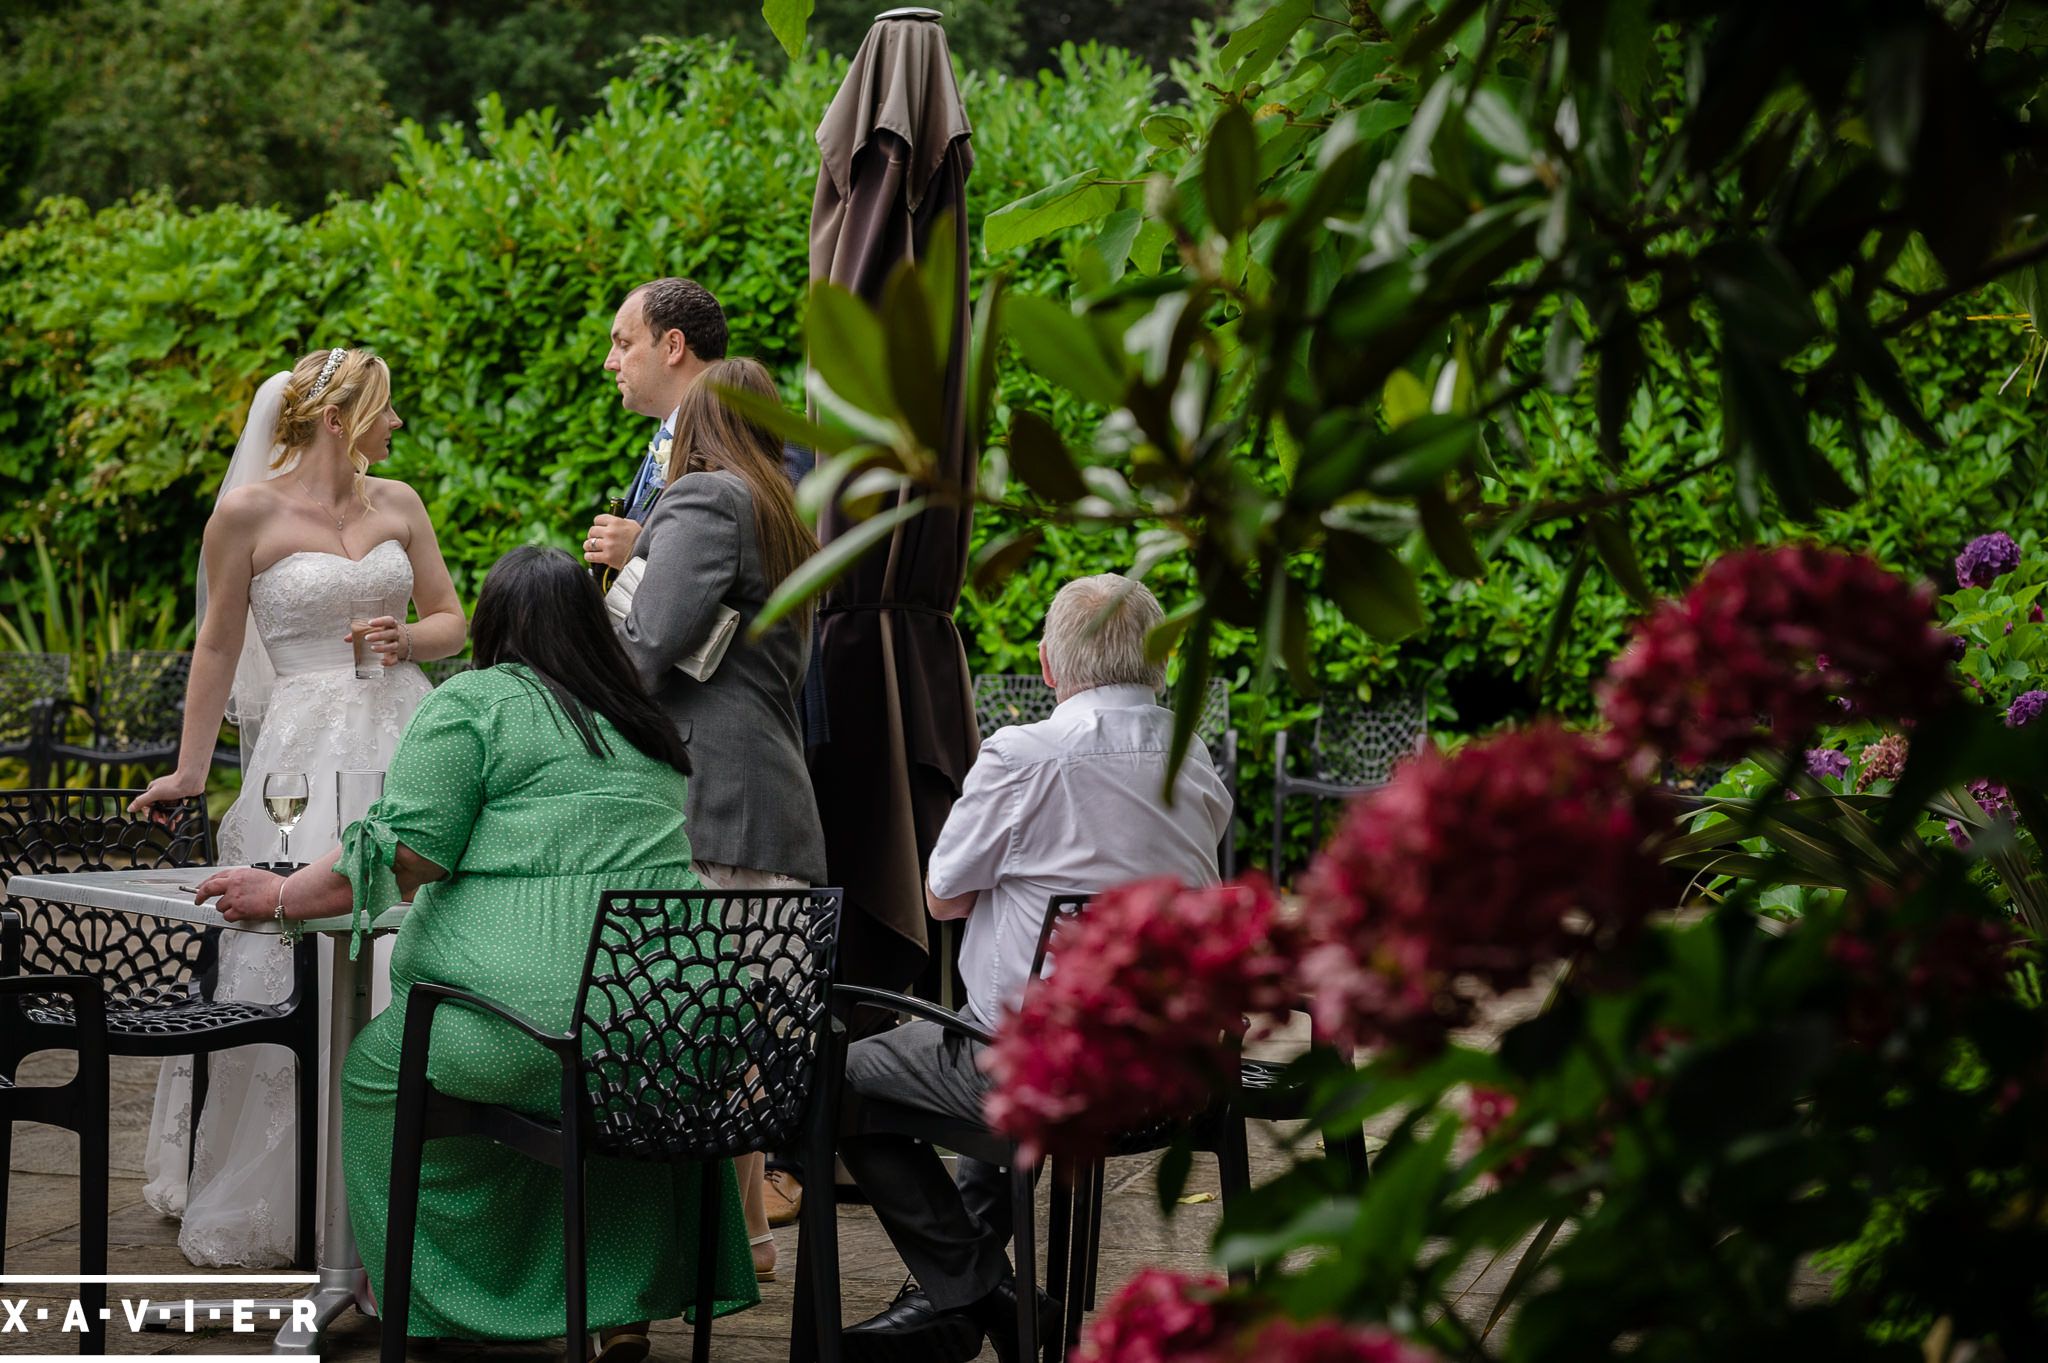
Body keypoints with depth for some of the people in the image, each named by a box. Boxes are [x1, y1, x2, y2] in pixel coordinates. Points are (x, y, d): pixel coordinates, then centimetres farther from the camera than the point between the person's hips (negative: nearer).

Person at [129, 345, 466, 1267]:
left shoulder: (398, 503, 10)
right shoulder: (249, 513, -2)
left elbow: (451, 621, 16)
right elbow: (218, 645, 4)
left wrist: (409, 639, -5)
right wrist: (190, 768, 6)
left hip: (405, 740, 4)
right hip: (308, 750, -4)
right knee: (298, 969, -6)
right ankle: (279, 1199, 6)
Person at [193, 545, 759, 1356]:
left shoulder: (473, 703, -1)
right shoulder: (648, 725, 19)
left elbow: (404, 852, -9)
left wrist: (280, 897, 3)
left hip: (531, 1015, -6)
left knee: (379, 1068, 18)